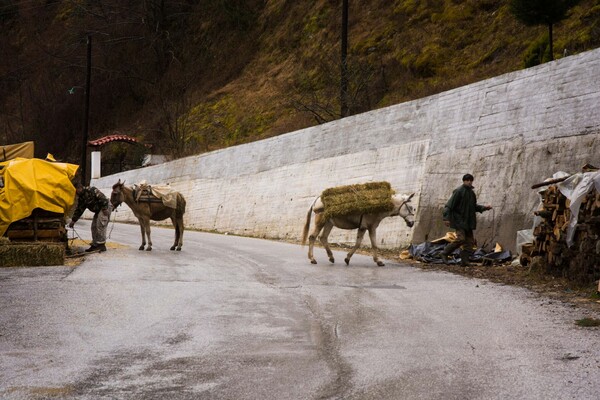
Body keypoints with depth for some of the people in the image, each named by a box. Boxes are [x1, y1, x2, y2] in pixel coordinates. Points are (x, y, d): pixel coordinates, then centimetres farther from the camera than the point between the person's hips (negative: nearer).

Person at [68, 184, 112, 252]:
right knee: (94, 227, 5)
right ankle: (95, 245, 10)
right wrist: (73, 220, 11)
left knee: (100, 226, -16)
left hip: (105, 207, -10)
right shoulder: (80, 198, 8)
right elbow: (79, 210, 14)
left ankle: (101, 245, -15)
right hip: (98, 210, 10)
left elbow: (102, 197, -25)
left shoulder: (90, 190, -20)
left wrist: (105, 208, -25)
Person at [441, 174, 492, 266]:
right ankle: (445, 253, -4)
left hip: (468, 221, 8)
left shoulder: (471, 192, 14)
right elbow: (449, 205, -14)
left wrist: (484, 207, 11)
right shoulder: (458, 191, -10)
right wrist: (446, 218, -22)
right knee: (461, 238, -19)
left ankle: (464, 260, 8)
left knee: (470, 241, 4)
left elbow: (474, 206, 26)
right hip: (459, 219, -8)